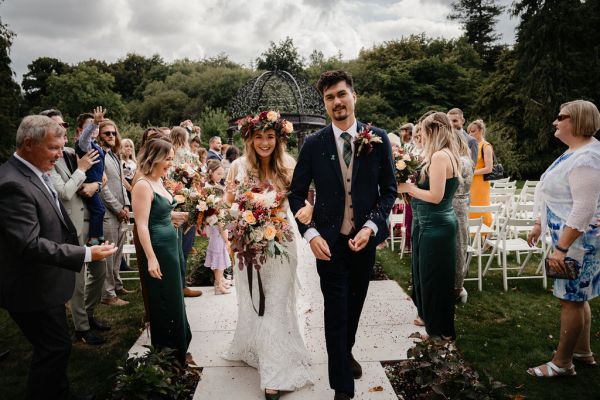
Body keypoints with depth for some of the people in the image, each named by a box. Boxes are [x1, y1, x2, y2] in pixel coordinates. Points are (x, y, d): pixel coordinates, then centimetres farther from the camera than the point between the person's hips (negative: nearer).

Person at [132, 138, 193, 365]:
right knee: (163, 303, 4)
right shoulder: (143, 185, -17)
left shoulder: (159, 181, 10)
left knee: (174, 299, 17)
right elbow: (142, 225, -20)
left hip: (171, 245, 9)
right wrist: (151, 259, -22)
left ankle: (178, 349, 31)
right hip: (157, 249, -9)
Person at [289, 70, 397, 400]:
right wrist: (310, 234, -12)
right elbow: (297, 194, 0)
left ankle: (346, 351, 48)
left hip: (365, 238, 2)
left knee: (354, 305, 20)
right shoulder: (313, 144, -5)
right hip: (329, 241, -2)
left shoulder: (378, 139, -3)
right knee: (335, 312, 2)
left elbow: (389, 190, 1)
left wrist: (371, 227, -13)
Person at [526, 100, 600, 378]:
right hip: (568, 235, 10)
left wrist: (561, 248, -28)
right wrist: (539, 225, 21)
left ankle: (562, 363, 14)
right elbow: (561, 197, 20)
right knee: (577, 297, 19)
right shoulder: (575, 152, 12)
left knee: (571, 300, 1)